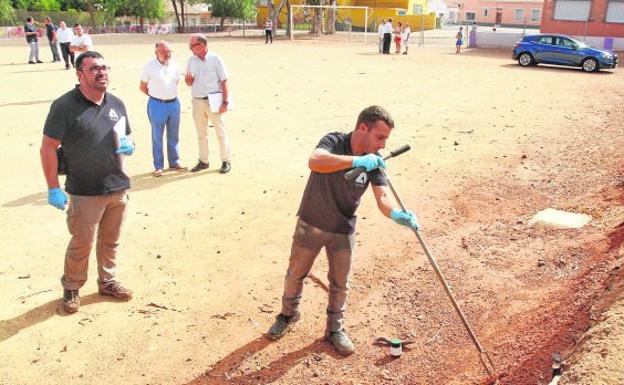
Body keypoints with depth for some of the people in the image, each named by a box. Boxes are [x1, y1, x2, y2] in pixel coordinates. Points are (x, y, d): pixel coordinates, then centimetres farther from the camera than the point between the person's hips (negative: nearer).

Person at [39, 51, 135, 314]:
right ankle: (71, 289, 24)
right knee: (82, 244, 4)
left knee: (110, 241, 17)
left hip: (118, 187, 5)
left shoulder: (117, 104, 8)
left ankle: (108, 282, 35)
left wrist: (128, 145, -4)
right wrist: (53, 189, -14)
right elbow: (48, 147, -11)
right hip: (85, 193, -5)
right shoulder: (65, 106, -10)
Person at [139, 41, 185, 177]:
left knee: (174, 135, 12)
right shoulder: (149, 66, -7)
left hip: (174, 103, 4)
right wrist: (157, 96, 4)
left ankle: (174, 163, 24)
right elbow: (142, 87, 1)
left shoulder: (175, 66, 3)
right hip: (157, 105, -4)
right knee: (157, 137, 3)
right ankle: (158, 166, 11)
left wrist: (169, 94, 10)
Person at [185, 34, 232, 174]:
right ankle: (203, 161, 22)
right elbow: (189, 83, 14)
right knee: (201, 133, 12)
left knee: (220, 132, 1)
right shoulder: (191, 60, 7)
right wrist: (188, 80, -11)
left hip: (213, 101, -5)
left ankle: (226, 161, 9)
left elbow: (224, 82, -8)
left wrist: (225, 102, -14)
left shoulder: (215, 59, -7)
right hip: (197, 101, 5)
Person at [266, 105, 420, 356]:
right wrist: (356, 161, -55)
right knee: (295, 274, 17)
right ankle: (289, 315, 45)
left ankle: (335, 329, 36)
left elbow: (383, 197, -22)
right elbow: (314, 161, -45)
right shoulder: (334, 142, -23)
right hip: (311, 224, -2)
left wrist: (397, 214, -45)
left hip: (343, 231, 3)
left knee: (340, 284, 14)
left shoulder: (375, 162, -11)